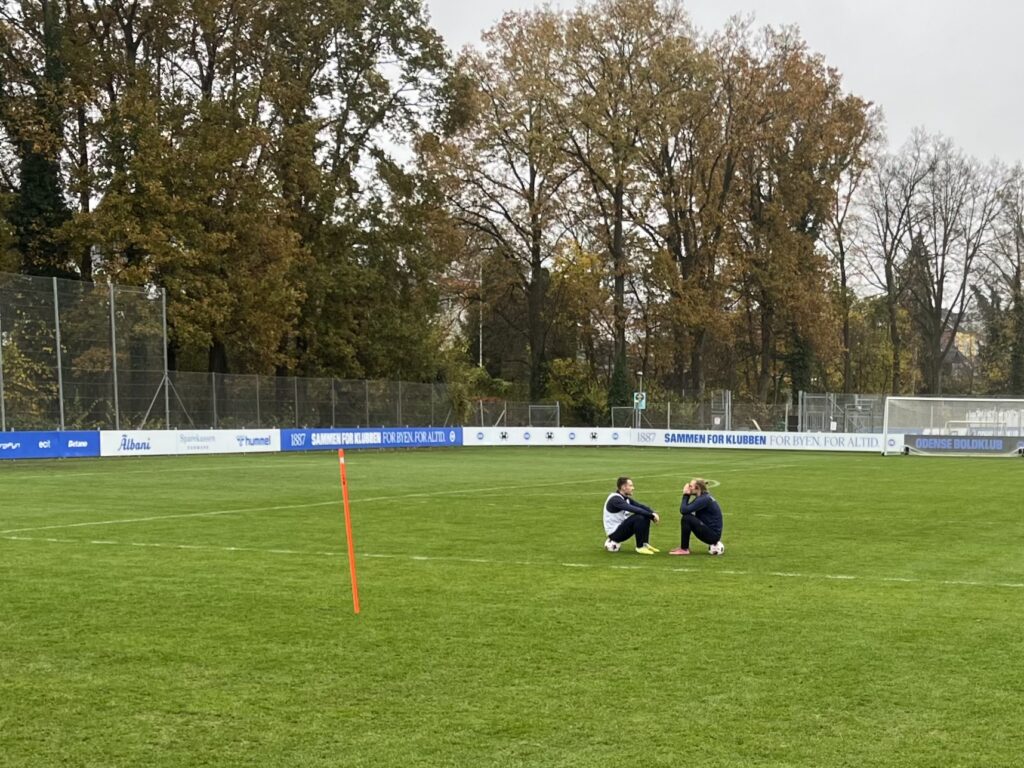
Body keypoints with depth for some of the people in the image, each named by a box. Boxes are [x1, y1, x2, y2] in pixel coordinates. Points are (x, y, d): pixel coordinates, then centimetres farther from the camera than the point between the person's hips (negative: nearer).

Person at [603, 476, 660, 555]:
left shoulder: (626, 498, 9)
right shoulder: (615, 499, -20)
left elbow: (641, 506, 2)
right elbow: (634, 509, -30)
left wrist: (653, 513, -16)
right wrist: (651, 515, -28)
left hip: (621, 528, 9)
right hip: (614, 532, -9)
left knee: (646, 517, 2)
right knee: (638, 518, -27)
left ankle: (645, 544, 1)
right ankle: (640, 547, -18)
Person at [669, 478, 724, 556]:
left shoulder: (704, 499, -18)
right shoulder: (703, 497, 11)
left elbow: (684, 510, -25)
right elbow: (686, 509, 10)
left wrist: (685, 495, -12)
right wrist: (687, 495, -1)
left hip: (713, 534, -10)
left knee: (686, 518, -19)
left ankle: (684, 549, -10)